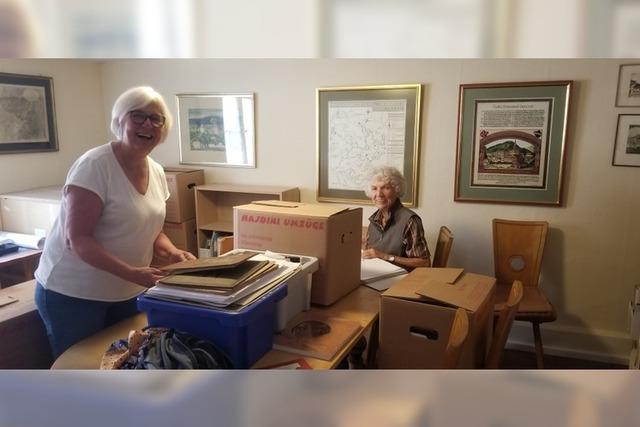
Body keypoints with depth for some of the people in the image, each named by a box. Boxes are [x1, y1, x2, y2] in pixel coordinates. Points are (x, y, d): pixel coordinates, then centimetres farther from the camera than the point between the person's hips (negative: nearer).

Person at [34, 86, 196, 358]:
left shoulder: (156, 172, 2)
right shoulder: (94, 165, -19)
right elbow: (77, 240, -23)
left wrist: (173, 253, -7)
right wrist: (131, 273, -32)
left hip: (127, 294, 7)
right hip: (73, 294, -6)